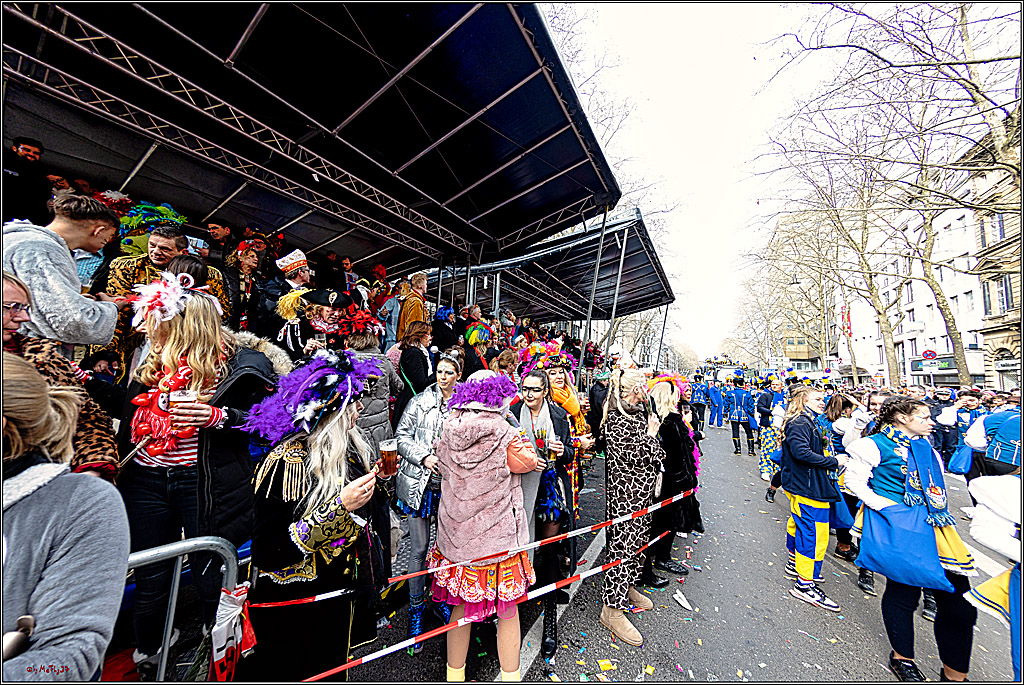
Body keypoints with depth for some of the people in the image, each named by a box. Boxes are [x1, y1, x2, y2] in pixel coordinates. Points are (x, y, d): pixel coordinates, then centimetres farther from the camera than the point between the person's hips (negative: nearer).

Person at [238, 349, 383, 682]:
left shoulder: (349, 450, -2)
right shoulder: (285, 462, -24)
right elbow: (267, 554, -26)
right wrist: (338, 508, -32)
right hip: (296, 616, -7)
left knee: (334, 670, 25)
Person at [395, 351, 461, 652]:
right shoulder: (420, 402, -1)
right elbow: (402, 436, -1)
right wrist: (424, 457, -13)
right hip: (420, 483, -1)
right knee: (419, 549, 8)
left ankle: (441, 599, 38)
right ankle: (416, 608, 29)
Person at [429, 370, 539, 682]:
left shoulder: (449, 433, -9)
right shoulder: (505, 438, -21)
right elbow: (530, 462, -3)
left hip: (457, 537, 4)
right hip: (499, 539, -4)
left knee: (462, 606, 23)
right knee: (507, 610, 18)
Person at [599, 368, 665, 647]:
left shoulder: (638, 413, 9)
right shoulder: (616, 421, -21)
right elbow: (634, 457, -24)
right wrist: (651, 433, -14)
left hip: (642, 492, 10)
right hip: (625, 493, -10)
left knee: (638, 541, 21)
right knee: (623, 545, -2)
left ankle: (628, 587, 41)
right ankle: (612, 608, 12)